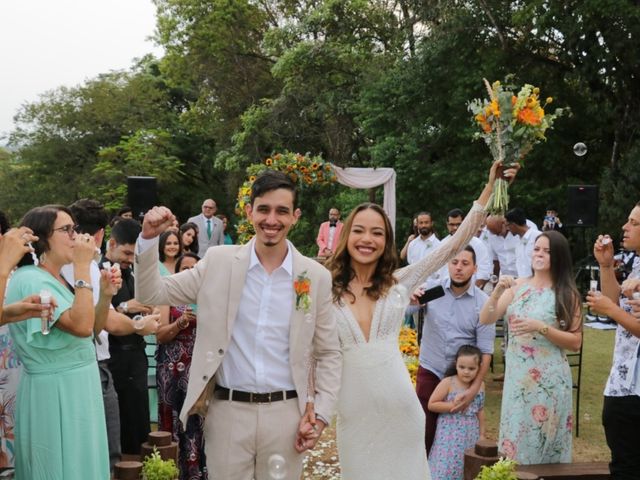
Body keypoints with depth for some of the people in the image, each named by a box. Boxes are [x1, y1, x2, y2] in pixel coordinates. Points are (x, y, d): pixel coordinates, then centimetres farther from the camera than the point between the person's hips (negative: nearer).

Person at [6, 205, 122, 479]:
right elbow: (81, 326, -29)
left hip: (79, 386, 9)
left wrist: (105, 296, -1)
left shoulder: (59, 278, 10)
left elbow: (93, 328, 16)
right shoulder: (30, 280, -18)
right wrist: (82, 267, -24)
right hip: (55, 391, -9)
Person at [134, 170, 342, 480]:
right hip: (227, 412, 0)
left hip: (285, 414, 0)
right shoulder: (219, 262, -1)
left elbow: (328, 353, 6)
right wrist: (149, 238, -12)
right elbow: (153, 294, 1)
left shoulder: (316, 277, -1)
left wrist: (321, 413, -2)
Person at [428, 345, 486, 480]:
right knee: (447, 468, -6)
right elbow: (431, 404, -10)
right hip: (450, 435, -4)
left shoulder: (480, 385, 2)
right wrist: (453, 406, -18)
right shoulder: (448, 383, -12)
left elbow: (480, 410, 12)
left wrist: (482, 434, 13)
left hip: (471, 435, 4)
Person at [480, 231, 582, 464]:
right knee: (515, 437, 12)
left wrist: (541, 327, -18)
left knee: (543, 441, 5)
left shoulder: (567, 294, -5)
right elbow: (485, 319, 0)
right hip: (516, 375, 3)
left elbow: (575, 342, -7)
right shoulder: (517, 286, 3)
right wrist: (497, 292, -16)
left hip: (548, 380, -3)